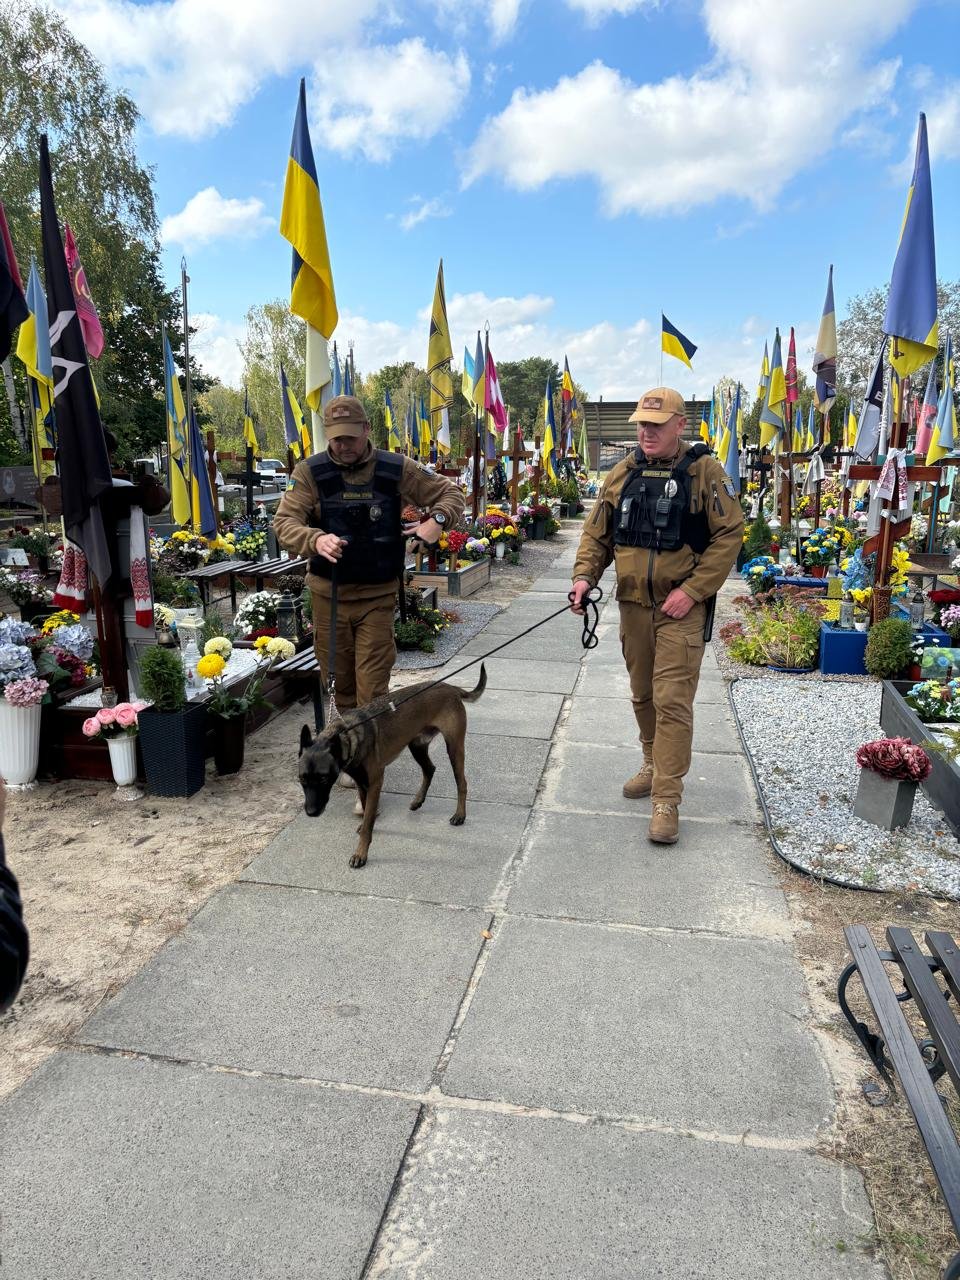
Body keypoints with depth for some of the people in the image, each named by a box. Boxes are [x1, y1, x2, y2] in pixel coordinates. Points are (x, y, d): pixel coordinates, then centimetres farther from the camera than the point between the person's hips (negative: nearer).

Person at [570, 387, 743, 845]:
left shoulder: (704, 471, -7)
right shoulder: (623, 474, 7)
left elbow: (729, 535, -10)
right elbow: (596, 533, 11)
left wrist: (692, 590, -17)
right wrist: (584, 575, -7)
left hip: (681, 607, -5)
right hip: (633, 604, 5)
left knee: (672, 699, -8)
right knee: (642, 695, 16)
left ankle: (666, 799, -2)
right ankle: (654, 765, 36)